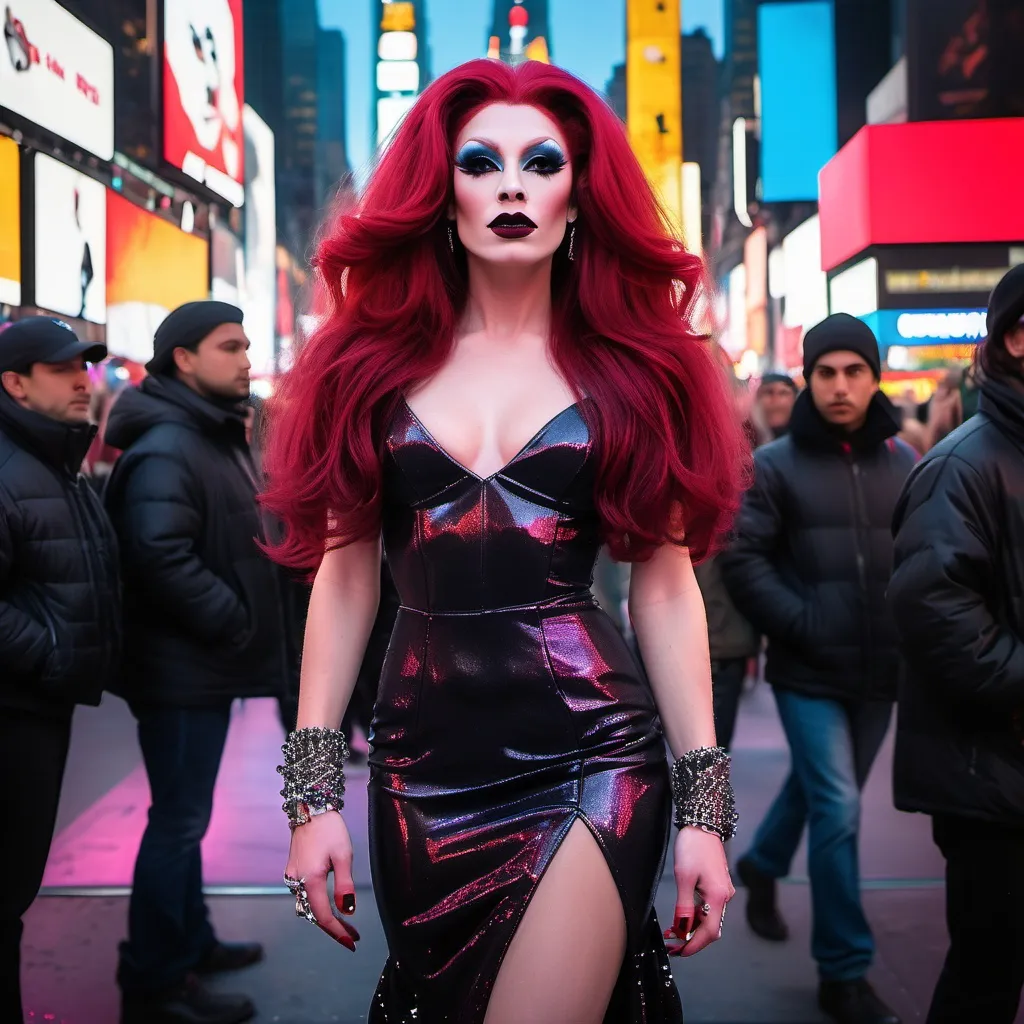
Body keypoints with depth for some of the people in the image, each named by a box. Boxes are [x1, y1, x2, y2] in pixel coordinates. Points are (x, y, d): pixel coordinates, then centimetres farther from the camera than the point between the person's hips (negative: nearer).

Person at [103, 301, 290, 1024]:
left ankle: (189, 942, 35)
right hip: (182, 667, -10)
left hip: (205, 664, 10)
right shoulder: (166, 447, -19)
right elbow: (161, 557, -30)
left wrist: (244, 624, 13)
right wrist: (234, 623, -22)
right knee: (179, 819, -2)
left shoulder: (215, 437, 16)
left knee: (185, 813, 20)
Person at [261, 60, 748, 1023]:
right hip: (421, 756, 3)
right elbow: (344, 575, 5)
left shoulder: (631, 364, 3)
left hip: (589, 752, -2)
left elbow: (665, 588, 1)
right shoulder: (377, 359, 6)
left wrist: (706, 805, -2)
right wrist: (314, 791, 0)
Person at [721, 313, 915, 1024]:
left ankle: (762, 866, 49)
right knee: (837, 810, -6)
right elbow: (742, 557, -8)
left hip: (880, 671, 4)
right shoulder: (777, 464, -5)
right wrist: (800, 626, -15)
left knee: (822, 792, 19)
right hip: (809, 671, -4)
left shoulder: (905, 463, 3)